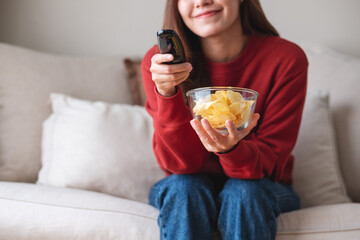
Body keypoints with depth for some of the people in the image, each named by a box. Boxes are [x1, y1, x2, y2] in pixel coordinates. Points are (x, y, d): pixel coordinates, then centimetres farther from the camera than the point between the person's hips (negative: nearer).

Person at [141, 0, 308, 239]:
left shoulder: (287, 59, -16)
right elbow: (180, 165, -19)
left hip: (260, 190, 0)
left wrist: (231, 149, -39)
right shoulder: (159, 62, -15)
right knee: (183, 188, -30)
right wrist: (167, 94, -36)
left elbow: (270, 163, -16)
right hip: (186, 193, 1)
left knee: (244, 191, -31)